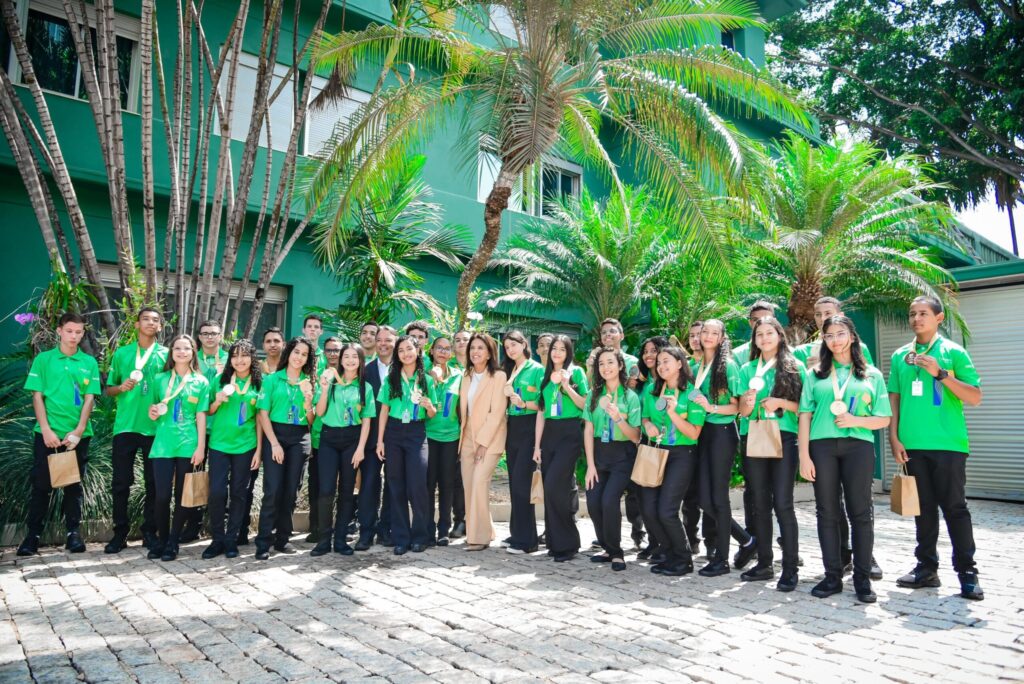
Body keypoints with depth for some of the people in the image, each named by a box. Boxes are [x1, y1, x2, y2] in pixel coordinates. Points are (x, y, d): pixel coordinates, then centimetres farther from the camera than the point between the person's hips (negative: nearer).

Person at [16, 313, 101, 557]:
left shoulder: (89, 362, 6)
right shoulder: (43, 359, 4)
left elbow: (89, 398, 2)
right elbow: (37, 397, -1)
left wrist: (78, 431, -9)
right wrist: (46, 430, -11)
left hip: (78, 434, 1)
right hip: (47, 433, -1)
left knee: (74, 485, 7)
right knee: (41, 484, 2)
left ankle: (73, 533, 15)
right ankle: (33, 535, 12)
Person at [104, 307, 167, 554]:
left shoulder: (167, 355, 6)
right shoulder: (121, 353, 9)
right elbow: (108, 389, 12)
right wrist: (121, 387, -9)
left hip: (156, 427, -1)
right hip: (125, 426, 1)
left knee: (153, 482, 4)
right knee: (120, 482, 2)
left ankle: (149, 532, 15)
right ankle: (120, 533, 14)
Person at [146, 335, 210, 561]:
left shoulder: (201, 382, 5)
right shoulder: (160, 379, 9)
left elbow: (201, 416, 1)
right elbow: (154, 410, 18)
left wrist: (201, 447, -5)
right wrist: (152, 413, -6)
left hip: (188, 446, -1)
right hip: (163, 444, 1)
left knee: (182, 496, 4)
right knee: (162, 495, -3)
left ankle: (173, 542, 16)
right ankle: (161, 540, 17)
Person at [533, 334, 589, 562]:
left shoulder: (576, 372, 0)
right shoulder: (546, 376, 13)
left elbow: (585, 405, -5)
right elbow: (541, 411, 12)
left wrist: (567, 386, -17)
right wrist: (537, 445, 9)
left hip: (570, 433, -5)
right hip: (549, 433, 5)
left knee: (555, 485, -15)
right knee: (550, 488, 6)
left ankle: (566, 543, -1)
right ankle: (555, 542, 19)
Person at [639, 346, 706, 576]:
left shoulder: (692, 393, -7)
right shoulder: (652, 391, 8)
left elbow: (694, 433, -10)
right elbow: (644, 416, 20)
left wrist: (673, 413, -22)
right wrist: (647, 425, -3)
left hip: (681, 455, -5)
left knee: (666, 510, -12)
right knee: (648, 508, -2)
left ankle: (683, 559, 12)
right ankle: (666, 550, 24)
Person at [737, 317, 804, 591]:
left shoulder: (796, 367, 4)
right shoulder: (748, 369, 12)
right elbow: (743, 411, 8)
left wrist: (782, 403, -14)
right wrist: (749, 398, -13)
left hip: (784, 438, -3)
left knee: (782, 503, -8)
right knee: (760, 504, 8)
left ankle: (790, 568, 1)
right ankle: (764, 563, 19)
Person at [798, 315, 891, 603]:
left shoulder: (872, 374, 11)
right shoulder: (815, 374, 12)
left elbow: (883, 420, 8)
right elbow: (805, 416, 6)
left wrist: (856, 420, -12)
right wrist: (804, 455, -2)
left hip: (858, 446, -1)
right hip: (822, 446, 1)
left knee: (860, 512, 1)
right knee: (827, 513, 4)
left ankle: (862, 578, 13)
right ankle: (832, 576, 14)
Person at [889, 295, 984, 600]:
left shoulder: (953, 352, 1)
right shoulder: (900, 356, 10)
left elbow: (975, 397, -4)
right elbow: (894, 399, 10)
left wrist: (941, 374, -16)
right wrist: (894, 438, 3)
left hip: (948, 444, -3)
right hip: (913, 445, 3)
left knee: (954, 506, 0)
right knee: (923, 507, 11)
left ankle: (967, 571, 11)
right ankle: (927, 567, 20)